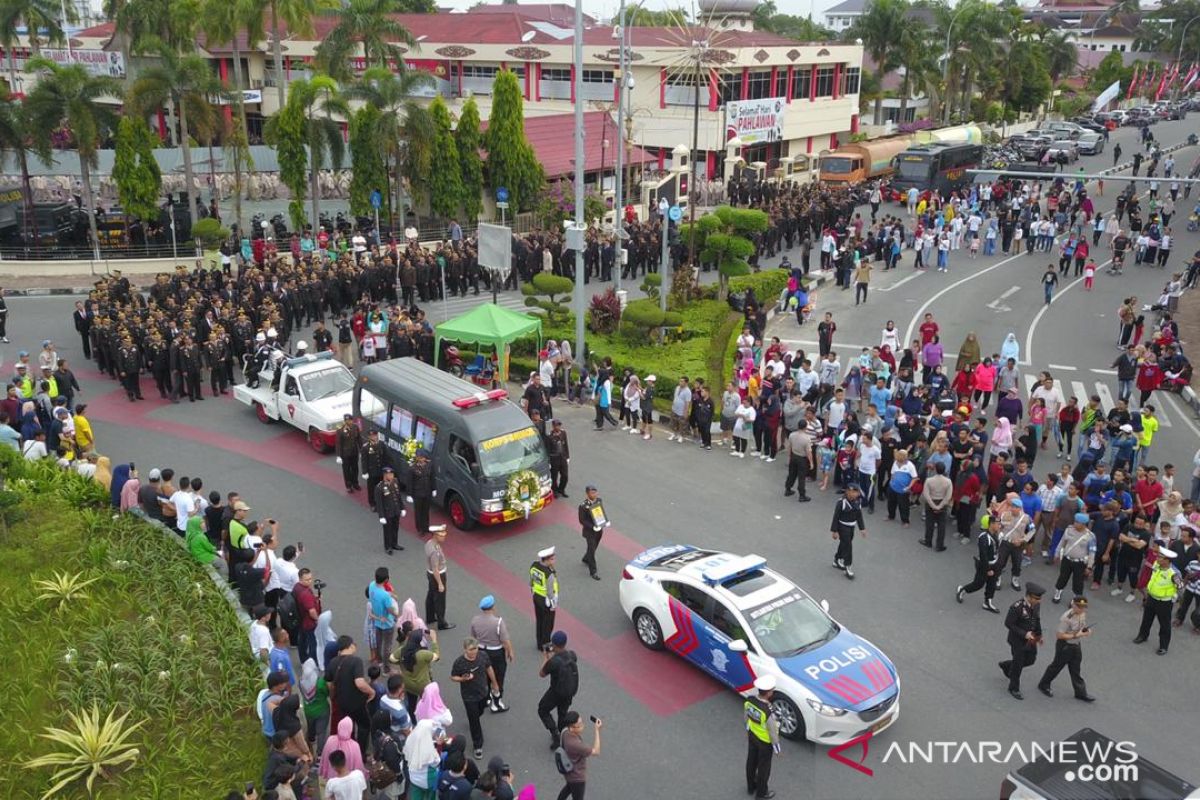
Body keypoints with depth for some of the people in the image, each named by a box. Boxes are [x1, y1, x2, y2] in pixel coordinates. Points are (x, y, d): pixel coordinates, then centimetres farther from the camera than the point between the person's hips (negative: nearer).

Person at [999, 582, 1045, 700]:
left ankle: (1006, 665, 44)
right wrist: (1024, 634, -26)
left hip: (1031, 639, 7)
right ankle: (1014, 689, 30)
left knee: (1030, 660, 20)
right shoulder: (1017, 607, -29)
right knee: (1018, 665, 8)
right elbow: (1008, 623, -22)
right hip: (1018, 640, -7)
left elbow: (1037, 620, 9)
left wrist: (1039, 634, 5)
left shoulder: (1036, 604, -8)